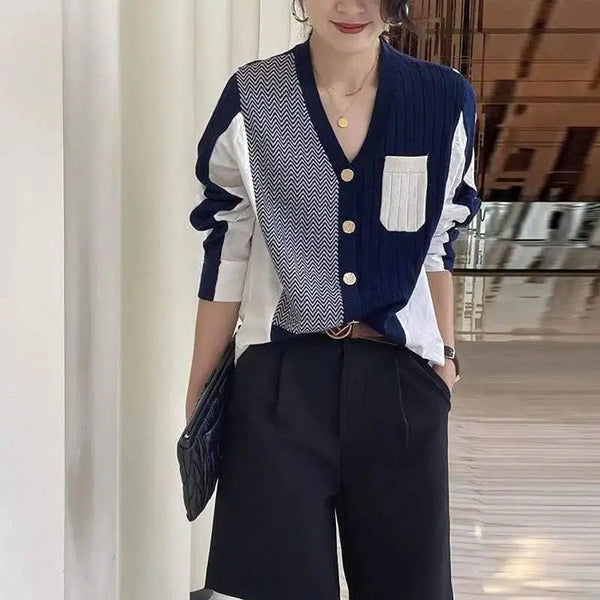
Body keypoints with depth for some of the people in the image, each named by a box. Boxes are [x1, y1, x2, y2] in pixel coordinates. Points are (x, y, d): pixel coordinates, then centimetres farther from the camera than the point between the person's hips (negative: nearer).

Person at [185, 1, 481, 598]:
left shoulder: (445, 100, 0)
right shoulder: (250, 101, -4)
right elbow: (225, 257, 1)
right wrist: (199, 394, 3)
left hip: (400, 377, 2)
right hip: (280, 379, -1)